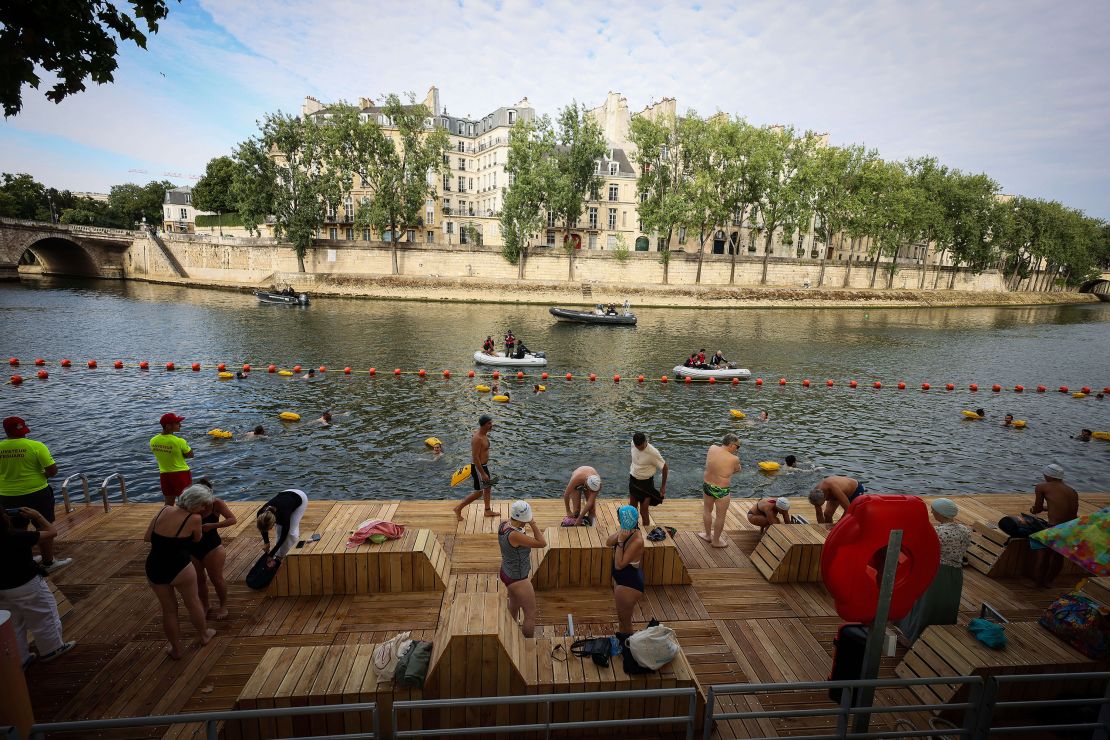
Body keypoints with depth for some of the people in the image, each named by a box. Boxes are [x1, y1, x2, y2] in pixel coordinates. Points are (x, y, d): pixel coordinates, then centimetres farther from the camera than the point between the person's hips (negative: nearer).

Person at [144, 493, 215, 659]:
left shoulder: (164, 510, -2)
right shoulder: (194, 518, -15)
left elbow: (146, 538, 6)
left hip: (154, 569, 5)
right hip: (179, 568, -4)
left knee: (168, 609, 22)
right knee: (193, 603, 21)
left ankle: (175, 649, 37)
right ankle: (204, 635, 42)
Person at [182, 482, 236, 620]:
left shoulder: (216, 504, -20)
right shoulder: (187, 507, -14)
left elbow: (233, 519, -19)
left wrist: (212, 525, -31)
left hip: (212, 547, -3)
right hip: (191, 548, 3)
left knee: (217, 579, 9)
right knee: (199, 580, 17)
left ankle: (223, 606, 29)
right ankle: (204, 606, 38)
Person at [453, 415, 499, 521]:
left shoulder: (484, 434, 2)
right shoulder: (477, 438, -28)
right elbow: (475, 458, -28)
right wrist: (483, 474, -25)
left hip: (484, 465, 10)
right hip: (478, 467, -10)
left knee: (488, 487, 19)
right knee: (479, 492, 1)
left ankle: (488, 510, 35)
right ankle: (459, 508, 13)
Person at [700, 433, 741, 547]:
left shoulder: (712, 448, -8)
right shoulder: (734, 459, -20)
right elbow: (737, 470, 0)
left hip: (707, 485, 5)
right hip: (721, 491, -5)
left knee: (707, 510, 26)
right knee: (721, 516, 16)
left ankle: (708, 535, 43)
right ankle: (716, 541, 32)